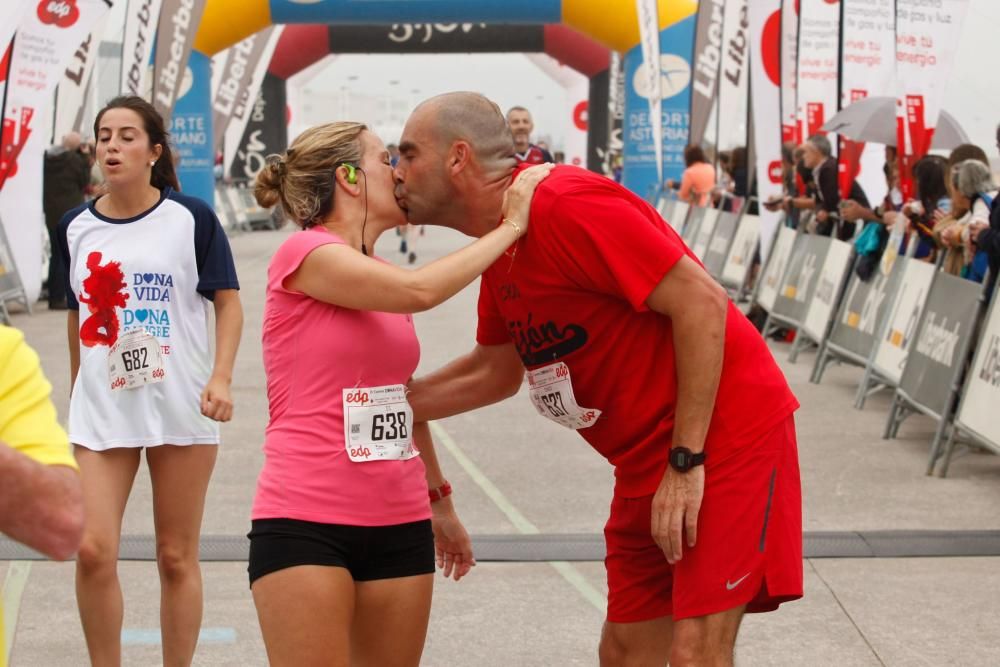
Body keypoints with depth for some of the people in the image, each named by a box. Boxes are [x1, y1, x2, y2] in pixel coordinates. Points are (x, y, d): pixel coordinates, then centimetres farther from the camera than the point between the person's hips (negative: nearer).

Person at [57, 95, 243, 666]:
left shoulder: (191, 218, -3)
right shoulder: (76, 227, 6)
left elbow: (228, 302, -1)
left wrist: (221, 378, -14)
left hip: (182, 408, -2)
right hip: (101, 410, 2)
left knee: (177, 559, 5)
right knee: (93, 551, -8)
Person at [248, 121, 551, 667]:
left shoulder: (385, 284, 15)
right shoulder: (305, 252, -8)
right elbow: (419, 291, -22)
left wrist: (439, 500, 31)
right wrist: (510, 226, -13)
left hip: (399, 525, 7)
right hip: (305, 521, -7)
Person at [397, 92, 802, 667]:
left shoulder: (564, 205, -20)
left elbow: (701, 302, -22)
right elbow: (496, 372, 22)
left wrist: (686, 461, -21)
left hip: (725, 431, -10)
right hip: (648, 459, 10)